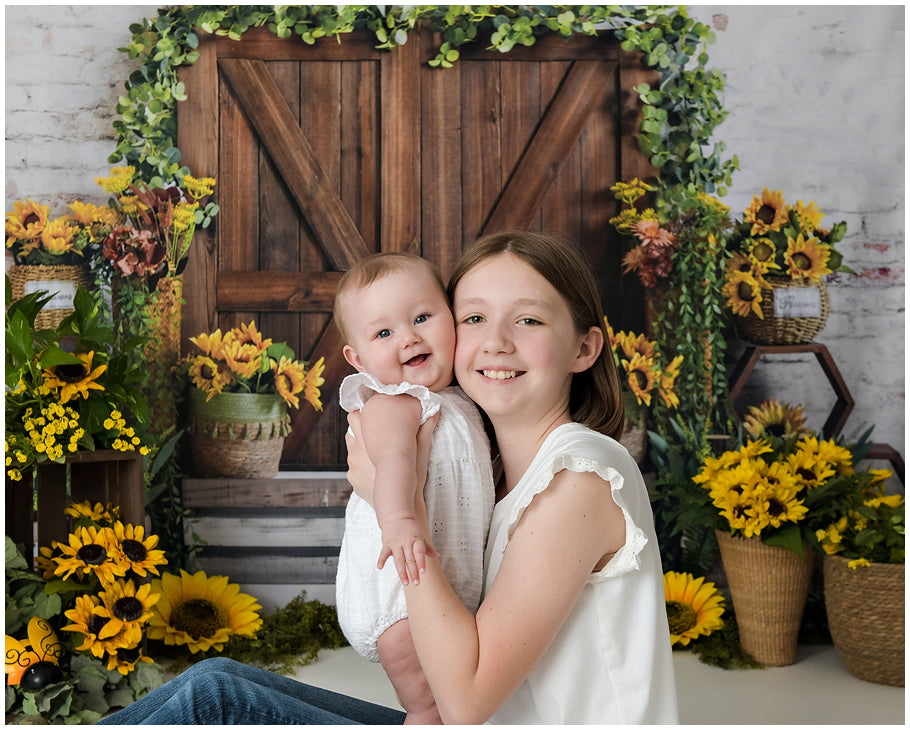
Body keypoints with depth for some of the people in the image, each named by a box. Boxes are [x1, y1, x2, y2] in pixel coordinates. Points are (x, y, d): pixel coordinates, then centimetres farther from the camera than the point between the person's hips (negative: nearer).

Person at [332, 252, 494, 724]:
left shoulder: (455, 403, 13)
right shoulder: (390, 406, -17)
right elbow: (393, 458, -38)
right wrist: (398, 522, -52)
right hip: (396, 583, -9)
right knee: (433, 706, -7)